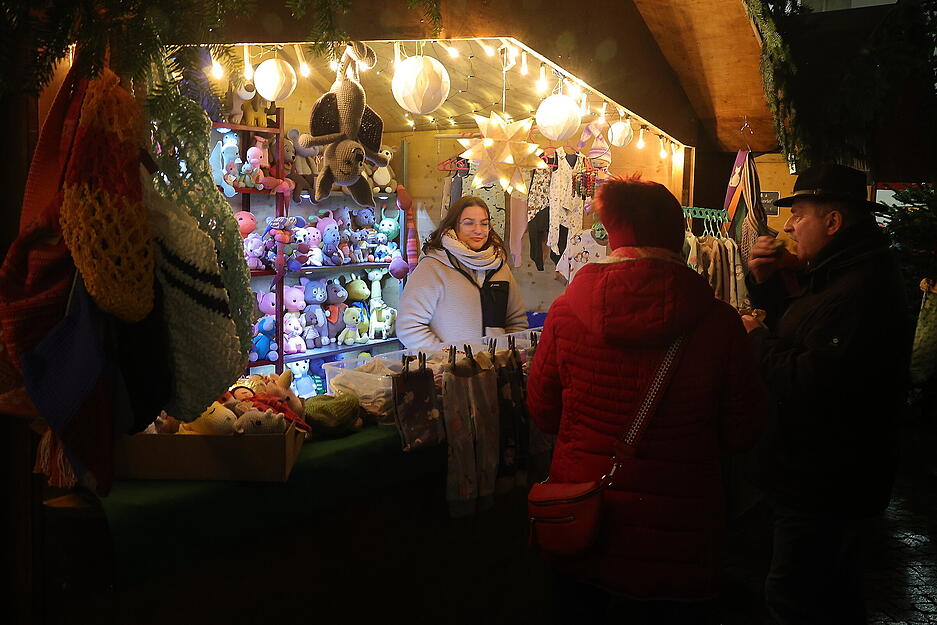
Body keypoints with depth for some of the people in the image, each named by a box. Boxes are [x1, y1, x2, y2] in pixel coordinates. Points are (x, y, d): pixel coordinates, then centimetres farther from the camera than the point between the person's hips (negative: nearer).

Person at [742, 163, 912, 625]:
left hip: (824, 487, -11)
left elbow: (808, 385, -33)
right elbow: (797, 334, 19)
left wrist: (757, 337, -17)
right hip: (831, 481, 11)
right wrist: (767, 282, 3)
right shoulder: (844, 275, 9)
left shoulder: (860, 292, -27)